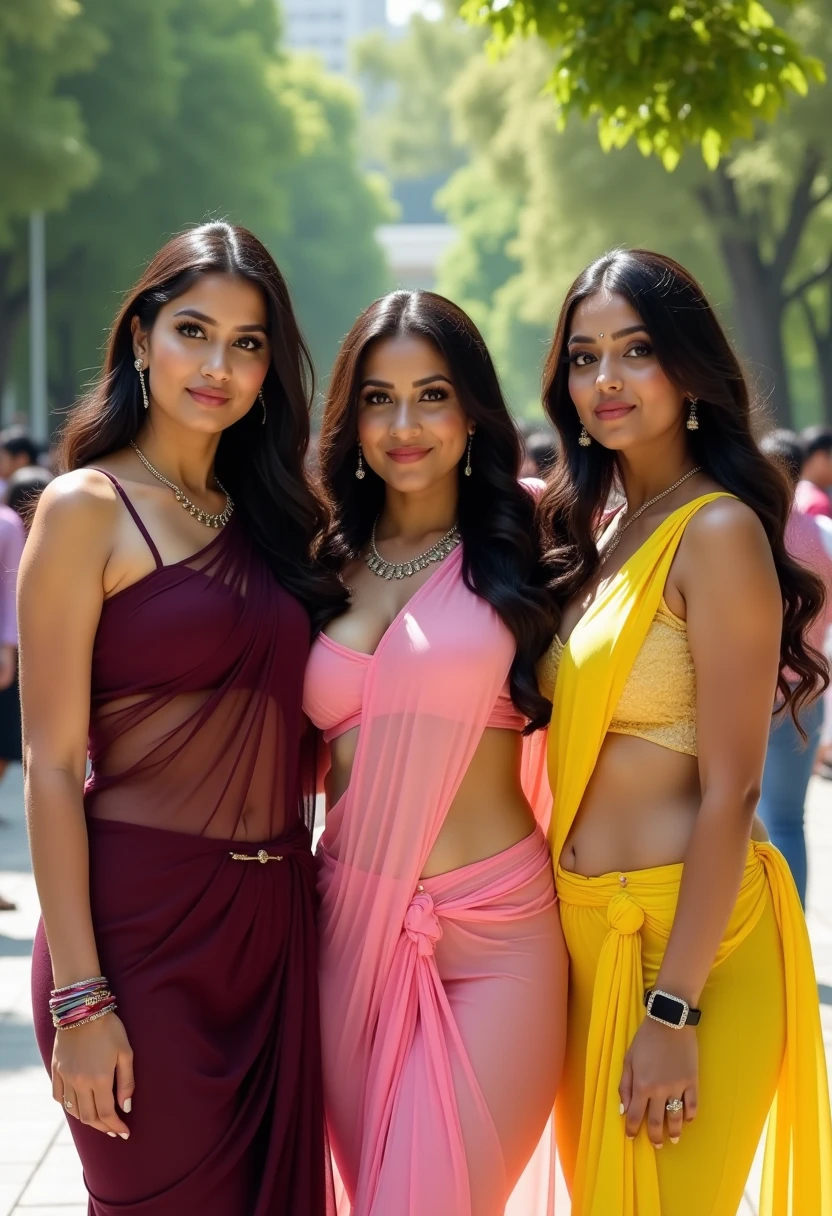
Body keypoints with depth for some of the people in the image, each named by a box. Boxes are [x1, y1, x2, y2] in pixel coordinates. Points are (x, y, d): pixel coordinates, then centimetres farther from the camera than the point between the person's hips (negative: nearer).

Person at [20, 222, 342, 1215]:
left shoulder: (267, 516, 13)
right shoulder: (89, 508, -6)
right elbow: (51, 766, -11)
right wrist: (80, 999, -16)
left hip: (272, 922, 6)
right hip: (143, 919, -6)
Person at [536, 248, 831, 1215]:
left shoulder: (717, 533, -14)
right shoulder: (595, 530, 11)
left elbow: (730, 791, -17)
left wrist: (673, 1010, -20)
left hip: (685, 938, -8)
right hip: (587, 923, 8)